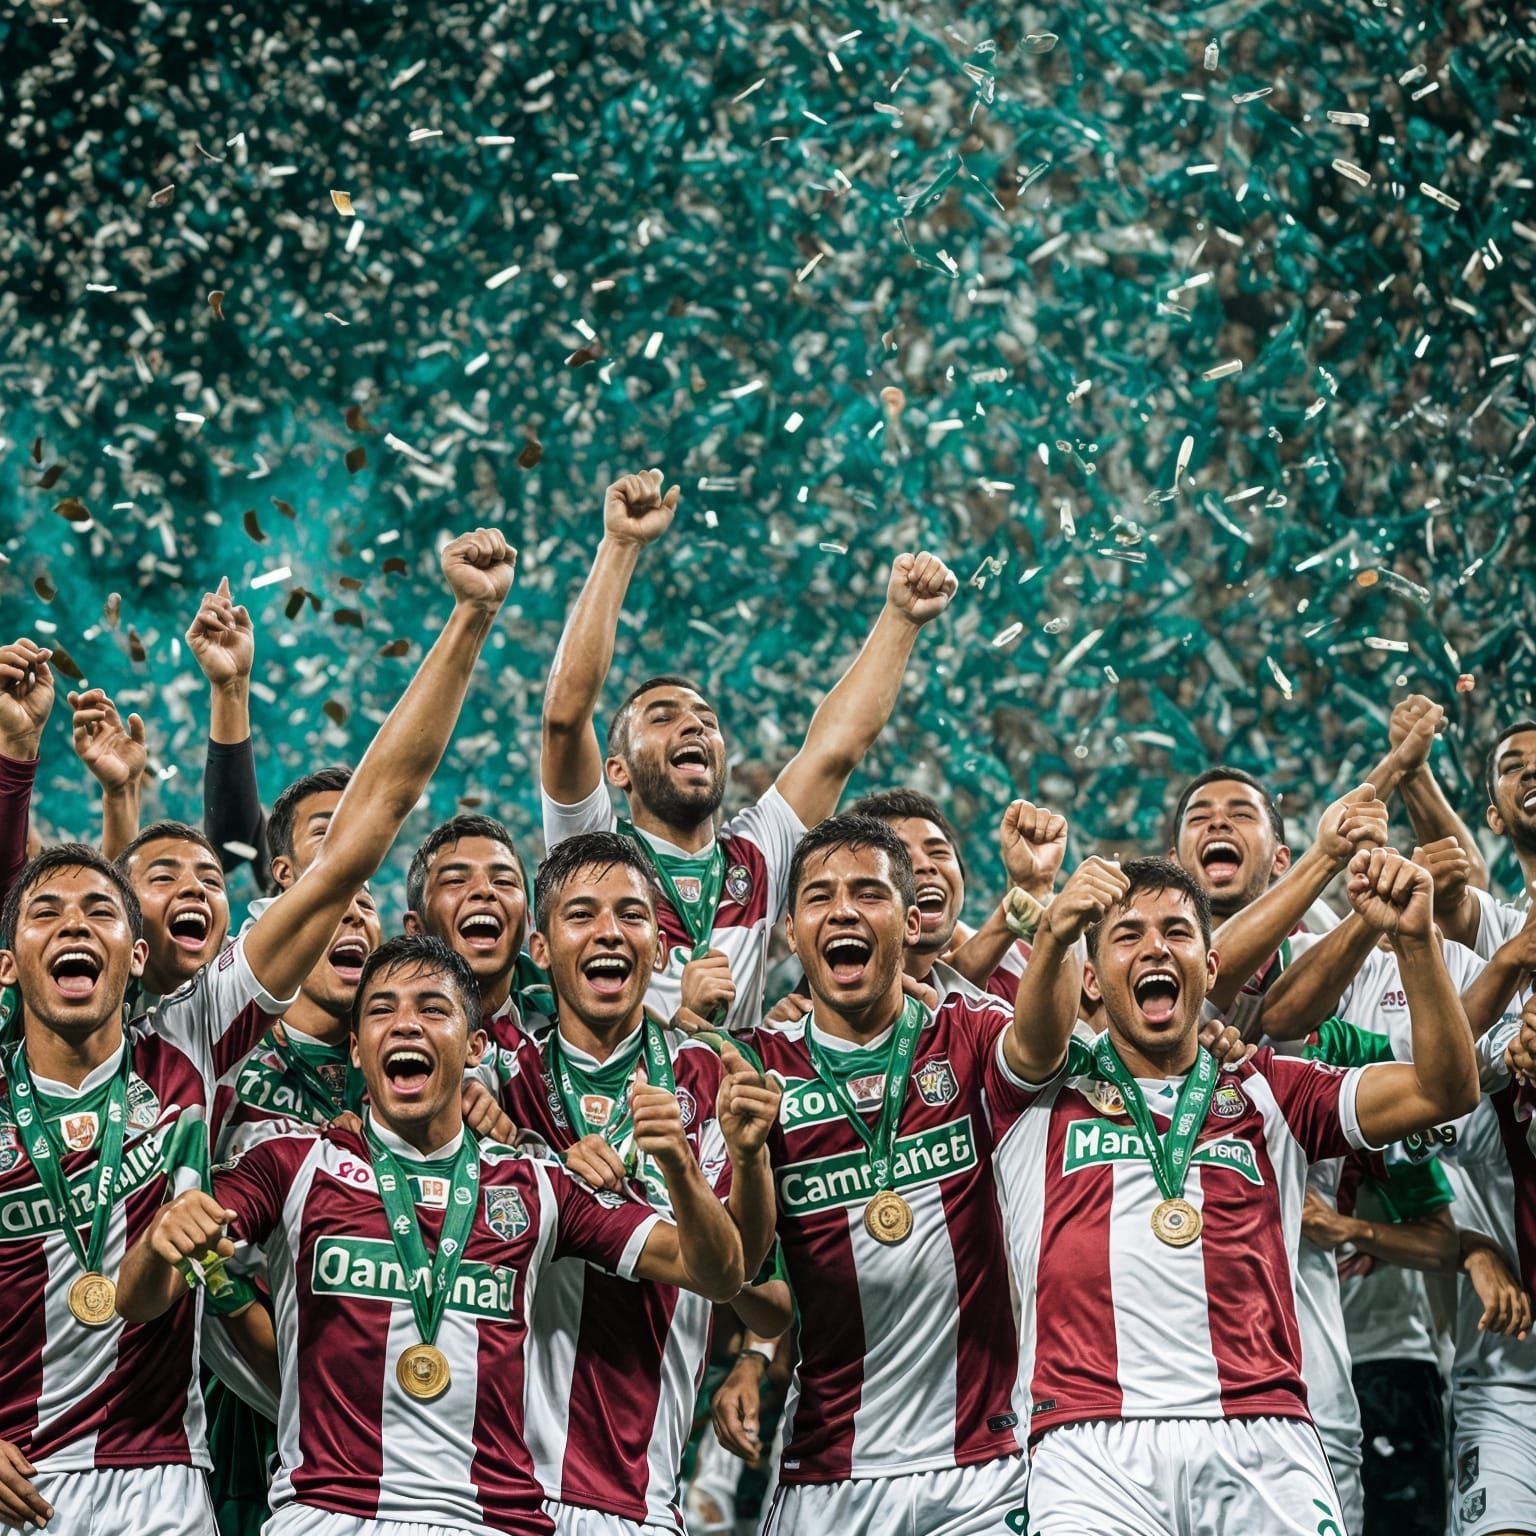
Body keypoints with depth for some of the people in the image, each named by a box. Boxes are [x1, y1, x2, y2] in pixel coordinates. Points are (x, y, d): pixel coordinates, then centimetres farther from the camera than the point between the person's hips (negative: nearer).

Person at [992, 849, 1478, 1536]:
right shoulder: (1045, 1096, 16)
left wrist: (1416, 938, -4)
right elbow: (1039, 1034, -8)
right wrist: (1054, 936, -29)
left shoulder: (1267, 1095, 21)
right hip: (1093, 1447, -2)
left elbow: (1444, 1089, 11)